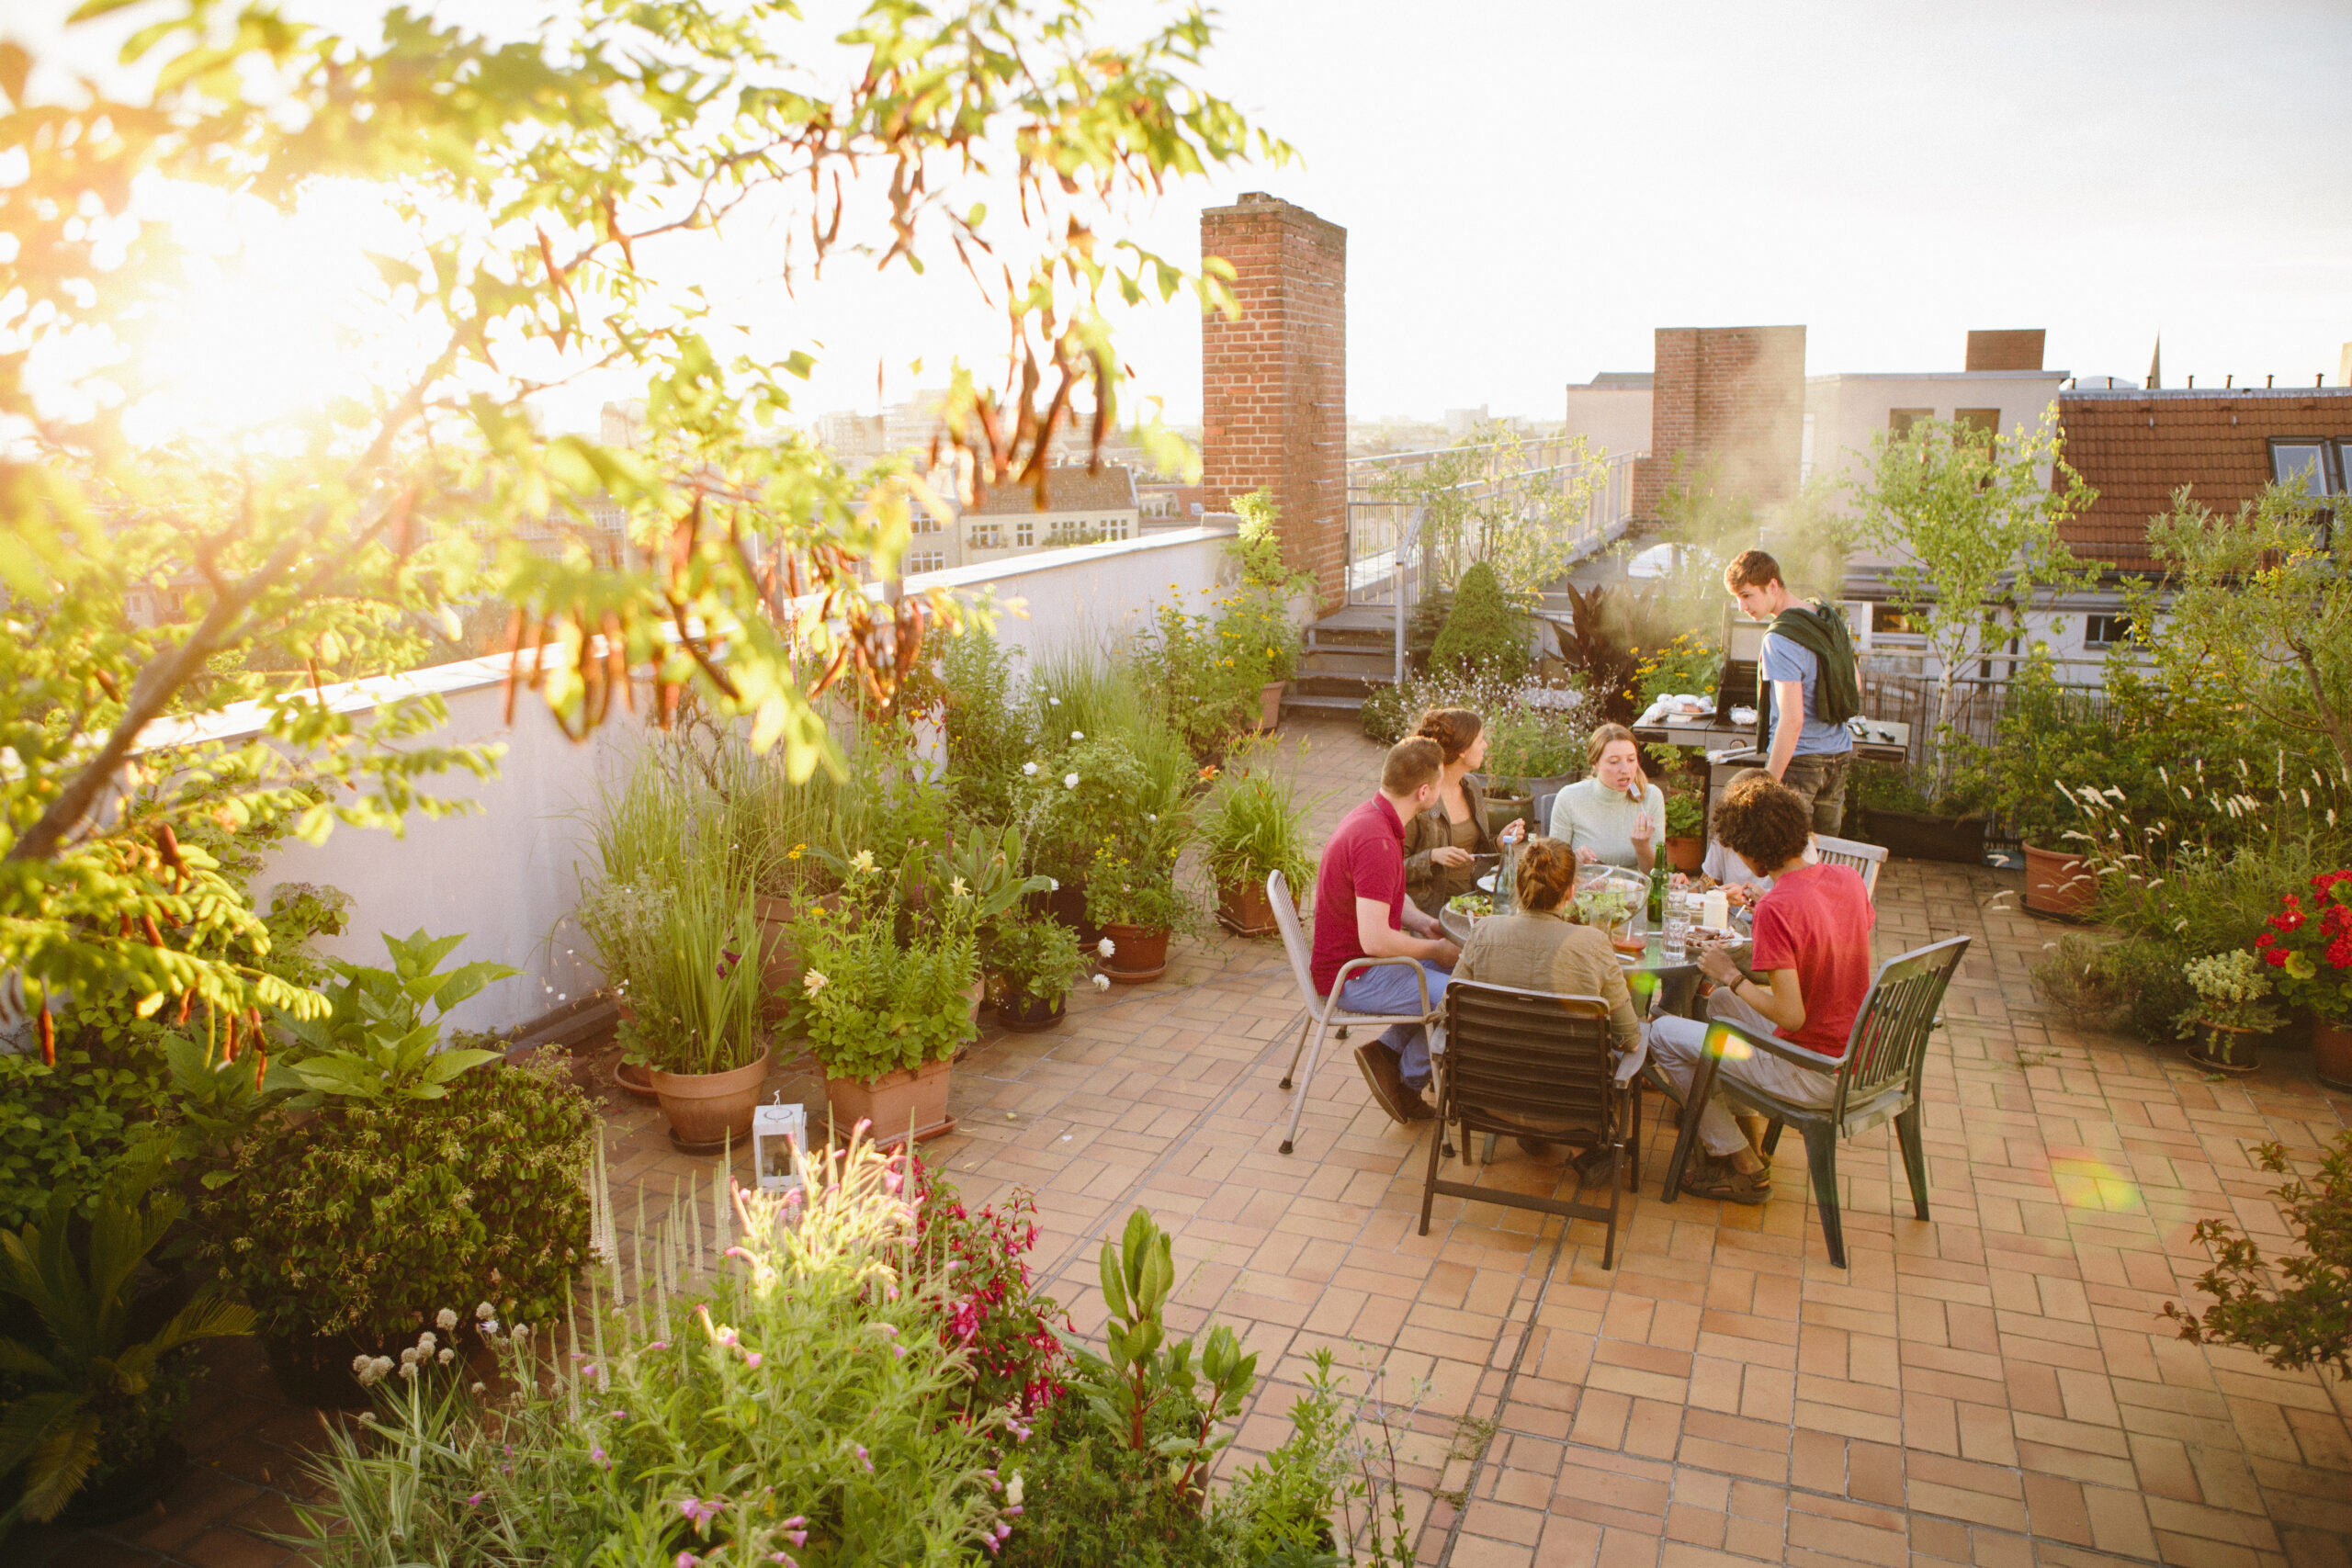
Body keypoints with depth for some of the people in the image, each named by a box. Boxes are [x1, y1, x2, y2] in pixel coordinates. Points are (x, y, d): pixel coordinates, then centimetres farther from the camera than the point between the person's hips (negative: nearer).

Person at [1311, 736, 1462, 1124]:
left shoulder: (1371, 816, 4)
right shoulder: (1377, 842, -29)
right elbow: (1375, 939, -31)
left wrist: (1425, 925, 6)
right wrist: (1435, 949, -15)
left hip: (1356, 958, 10)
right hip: (1351, 976, -10)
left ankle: (1388, 1050, 12)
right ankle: (1408, 1079, 7)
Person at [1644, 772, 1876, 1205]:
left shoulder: (1776, 909, -25)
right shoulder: (1848, 878, -1)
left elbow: (1791, 1015, -25)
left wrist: (1730, 975, -11)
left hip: (1818, 1078, -9)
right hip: (1860, 1056, 9)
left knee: (1663, 1033, 0)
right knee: (1723, 1001, 26)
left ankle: (1741, 1167, 12)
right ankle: (1742, 1127, 34)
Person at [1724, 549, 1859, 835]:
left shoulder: (1780, 639, -19)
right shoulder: (1830, 618, 7)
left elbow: (1792, 720, -24)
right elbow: (1855, 685, 20)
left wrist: (1769, 783, -21)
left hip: (1799, 760, -9)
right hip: (1840, 756, 9)